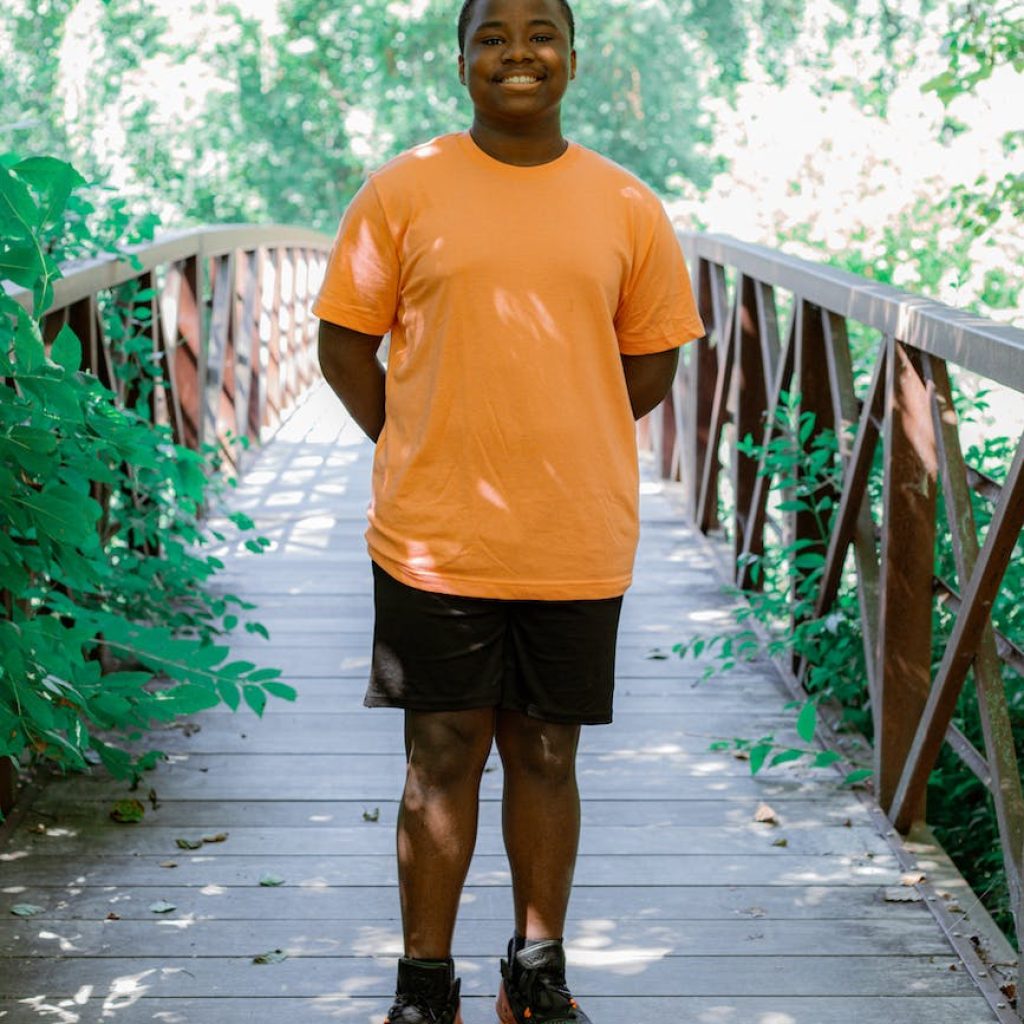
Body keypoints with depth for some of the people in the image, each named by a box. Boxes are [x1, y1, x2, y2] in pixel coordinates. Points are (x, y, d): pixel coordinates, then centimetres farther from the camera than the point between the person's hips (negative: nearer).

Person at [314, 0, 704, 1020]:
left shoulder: (627, 207, 4)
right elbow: (344, 344, 3)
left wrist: (550, 449, 5)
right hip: (434, 542, -1)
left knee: (546, 756, 11)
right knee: (443, 757, 5)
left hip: (577, 543, 2)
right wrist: (422, 456, -2)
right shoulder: (402, 189, 0)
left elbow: (649, 366, 11)